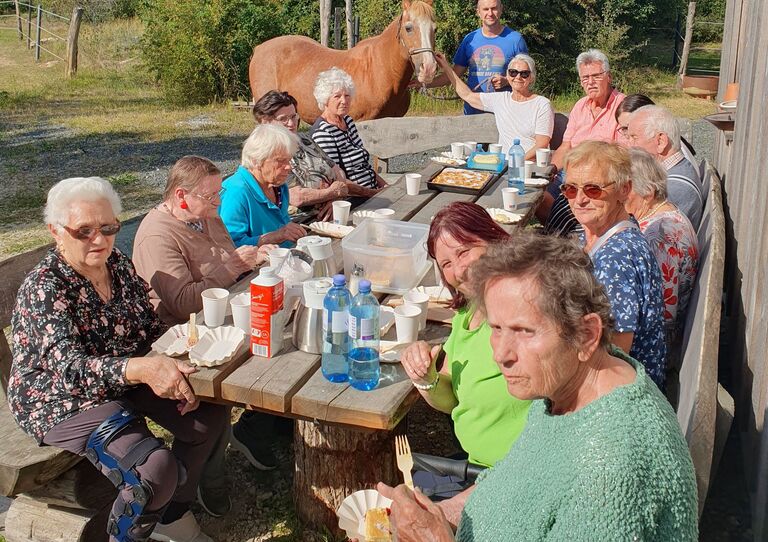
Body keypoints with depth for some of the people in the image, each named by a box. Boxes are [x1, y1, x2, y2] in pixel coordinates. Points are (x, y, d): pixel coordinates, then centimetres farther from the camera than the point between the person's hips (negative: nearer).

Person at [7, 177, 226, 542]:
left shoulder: (119, 265, -1)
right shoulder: (43, 288, -23)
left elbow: (152, 328, 6)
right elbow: (70, 368, -34)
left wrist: (176, 372, -14)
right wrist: (144, 368, -52)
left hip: (124, 382, 8)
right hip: (63, 401, -8)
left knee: (208, 418, -1)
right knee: (155, 469, -27)